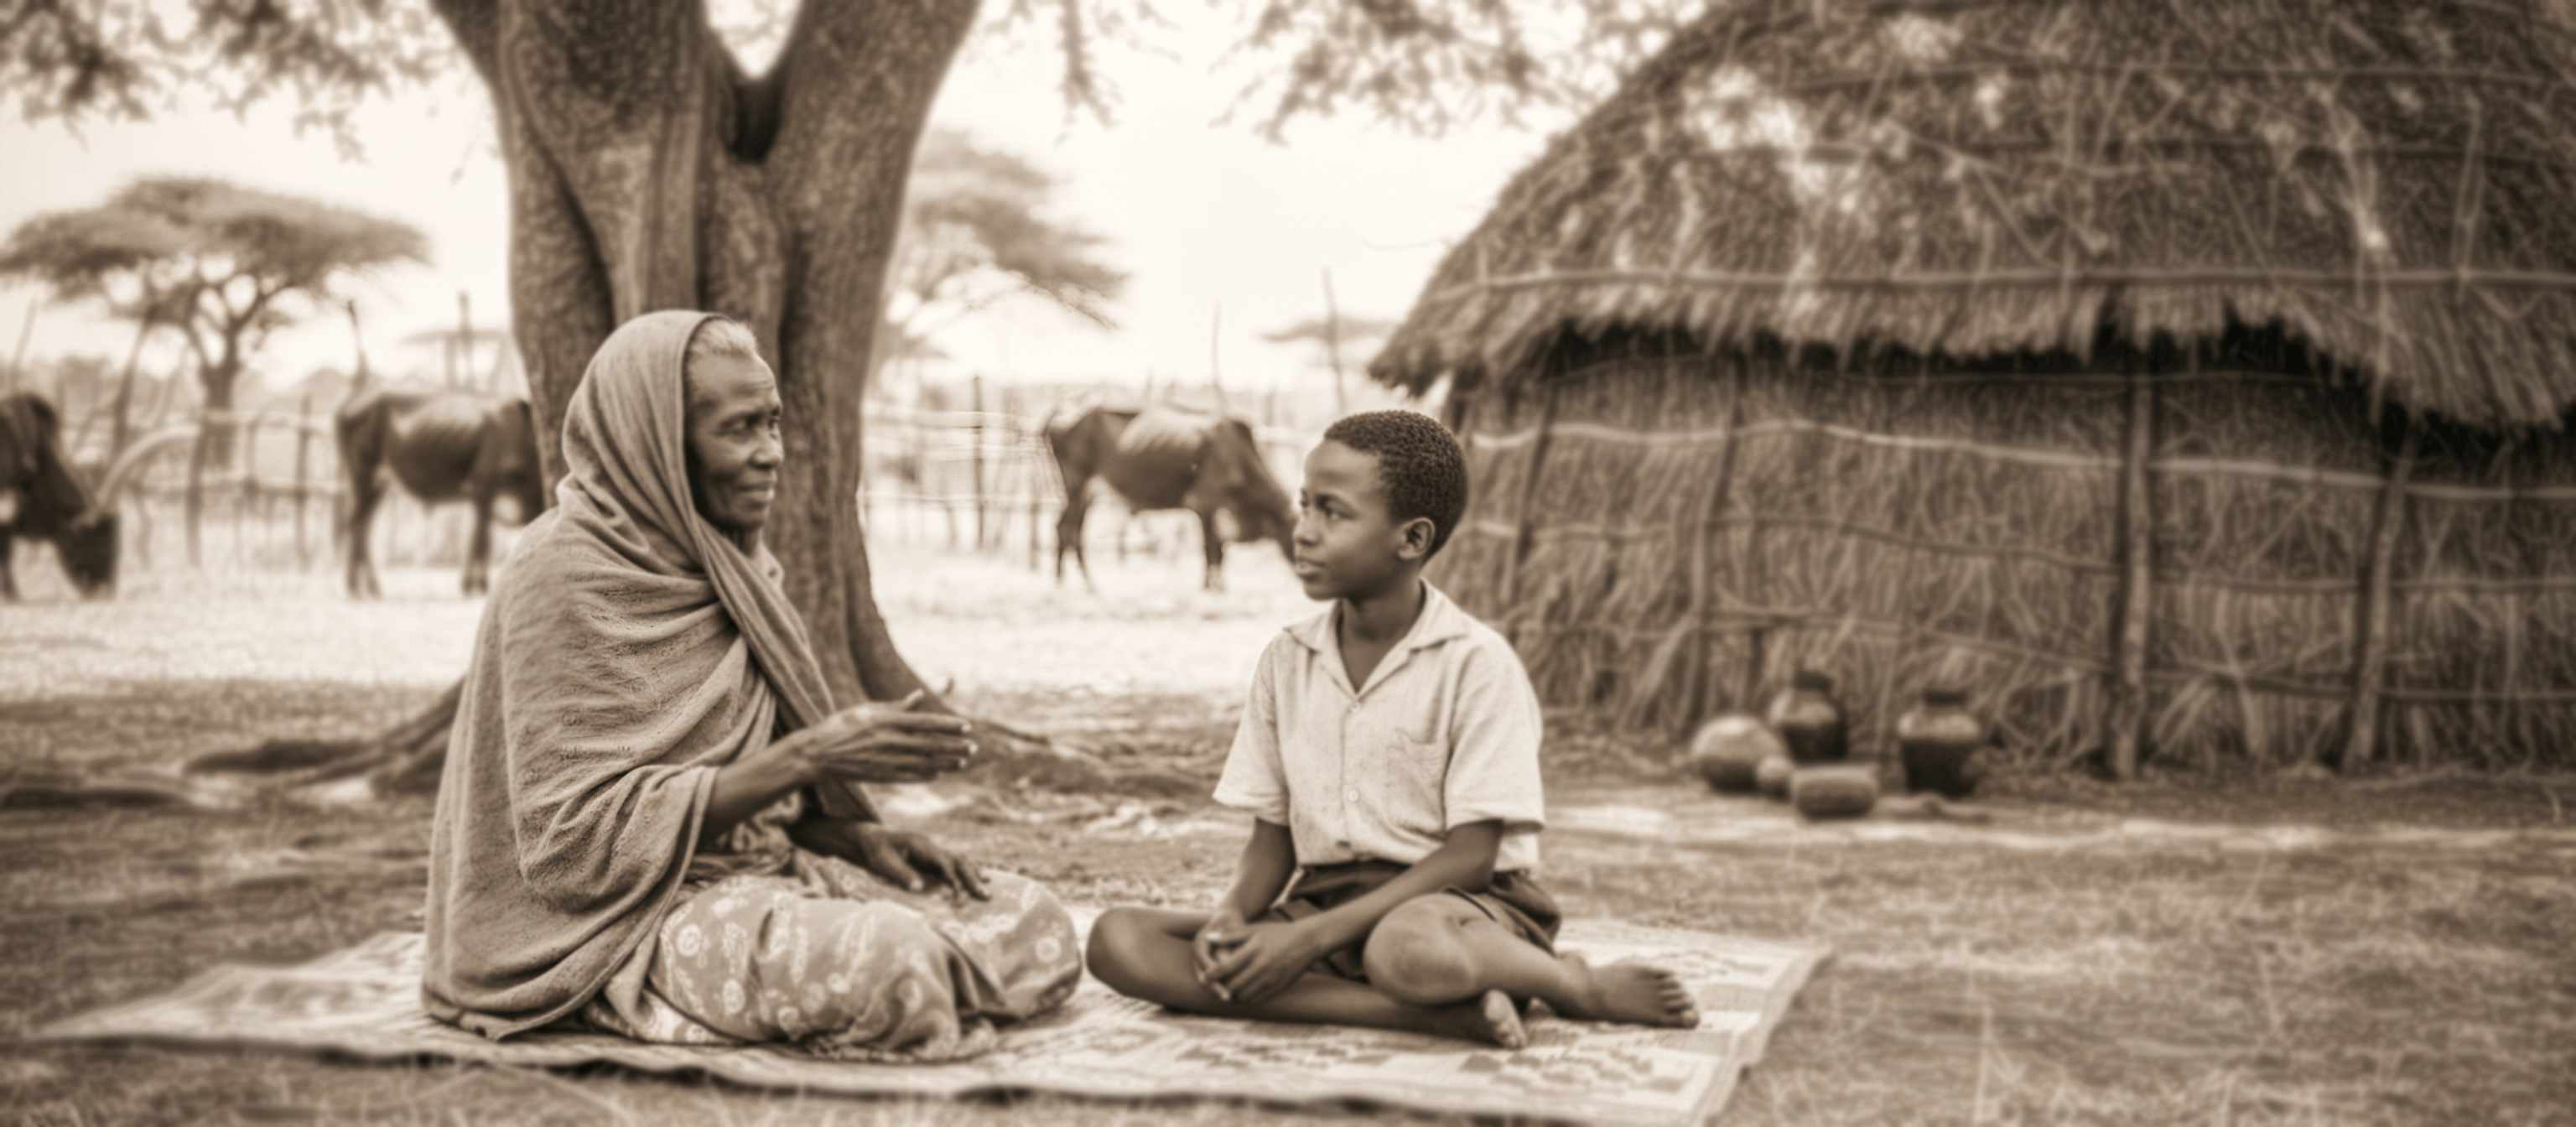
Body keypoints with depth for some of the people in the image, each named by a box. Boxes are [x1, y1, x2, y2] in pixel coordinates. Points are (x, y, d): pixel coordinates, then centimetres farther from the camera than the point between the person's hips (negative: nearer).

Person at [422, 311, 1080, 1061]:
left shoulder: (736, 567, 11)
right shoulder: (565, 578, -14)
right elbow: (582, 831, -19)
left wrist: (859, 836, -3)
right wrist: (807, 756, -23)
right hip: (628, 921, -8)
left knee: (1039, 932, -8)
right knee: (887, 965, -34)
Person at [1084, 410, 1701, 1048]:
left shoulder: (1477, 664, -9)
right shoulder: (1286, 664, 9)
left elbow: (1469, 856, -13)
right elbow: (1273, 838, 11)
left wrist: (1311, 937, -20)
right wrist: (1233, 917, -12)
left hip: (1470, 905, -6)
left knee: (1408, 949, -44)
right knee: (1117, 941, -20)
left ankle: (1574, 986, -8)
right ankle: (1440, 1014, -25)